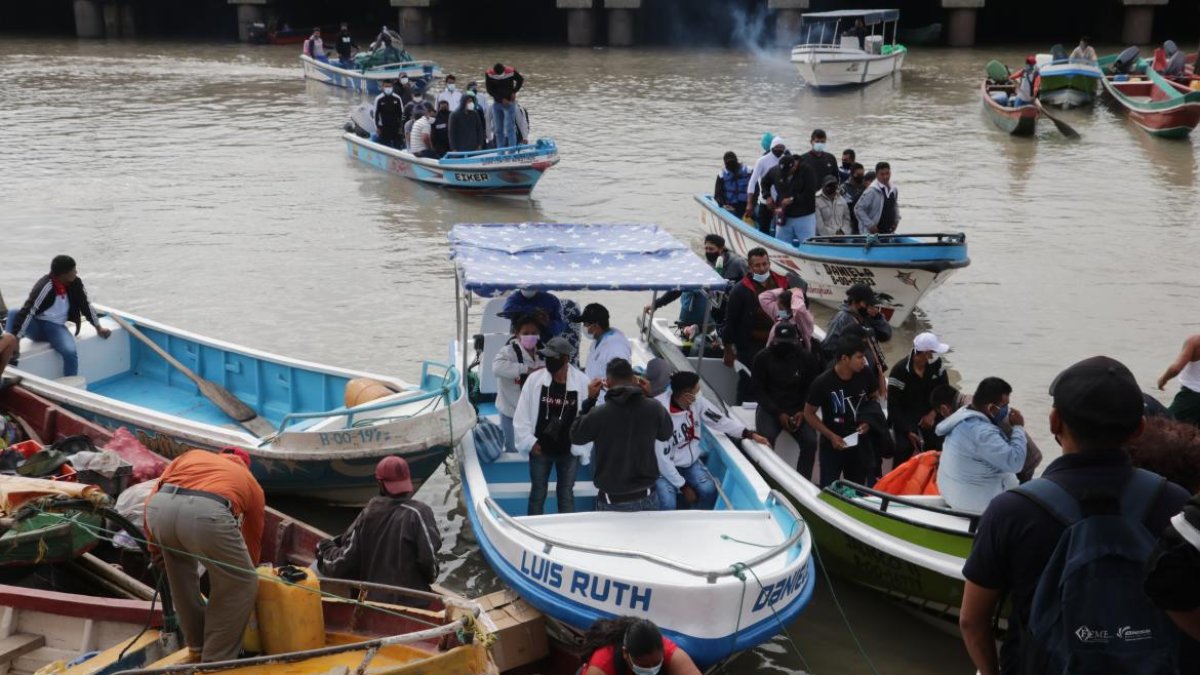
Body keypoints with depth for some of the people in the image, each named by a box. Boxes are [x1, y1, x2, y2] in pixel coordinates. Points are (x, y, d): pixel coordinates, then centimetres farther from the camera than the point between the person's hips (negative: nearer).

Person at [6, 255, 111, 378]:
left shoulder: (75, 283, -8)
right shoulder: (46, 287, -25)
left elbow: (86, 305, 8)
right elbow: (27, 312, -30)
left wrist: (99, 328, 15)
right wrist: (15, 340, -37)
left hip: (56, 327, 3)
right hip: (36, 326, -3)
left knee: (70, 352, -29)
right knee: (14, 314, -34)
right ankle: (8, 359, -32)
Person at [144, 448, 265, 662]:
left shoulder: (192, 455, 40)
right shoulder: (251, 483, 35)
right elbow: (253, 541, 44)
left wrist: (154, 544, 36)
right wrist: (248, 571, 60)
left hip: (159, 508, 4)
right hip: (206, 513, -3)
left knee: (180, 577, 33)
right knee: (239, 586, 19)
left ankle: (198, 644, 43)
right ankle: (216, 661, 23)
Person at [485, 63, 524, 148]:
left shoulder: (511, 72, -12)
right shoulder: (489, 74, -10)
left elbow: (520, 80, 6)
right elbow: (489, 90, -8)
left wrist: (514, 91, -6)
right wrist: (501, 99, -16)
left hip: (509, 103, -3)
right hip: (496, 103, 3)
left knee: (509, 128, -11)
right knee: (498, 129, 7)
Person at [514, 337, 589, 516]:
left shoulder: (582, 382, -11)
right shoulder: (535, 379, -9)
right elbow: (522, 414, -3)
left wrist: (581, 447, -9)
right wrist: (529, 442, -7)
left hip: (569, 451, -1)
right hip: (540, 449, 1)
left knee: (566, 494, 12)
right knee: (538, 493, 13)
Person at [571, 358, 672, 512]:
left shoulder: (598, 414, -17)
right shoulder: (654, 408, -11)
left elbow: (575, 436, 3)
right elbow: (666, 434, 11)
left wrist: (590, 399, 6)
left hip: (612, 501, -2)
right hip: (647, 497, 2)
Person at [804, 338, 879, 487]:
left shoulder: (865, 375, -8)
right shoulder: (822, 382, -18)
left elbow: (875, 398, 11)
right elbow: (809, 414, -7)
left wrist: (869, 421, -6)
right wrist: (831, 436, -15)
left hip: (859, 443, 3)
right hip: (832, 445, -3)